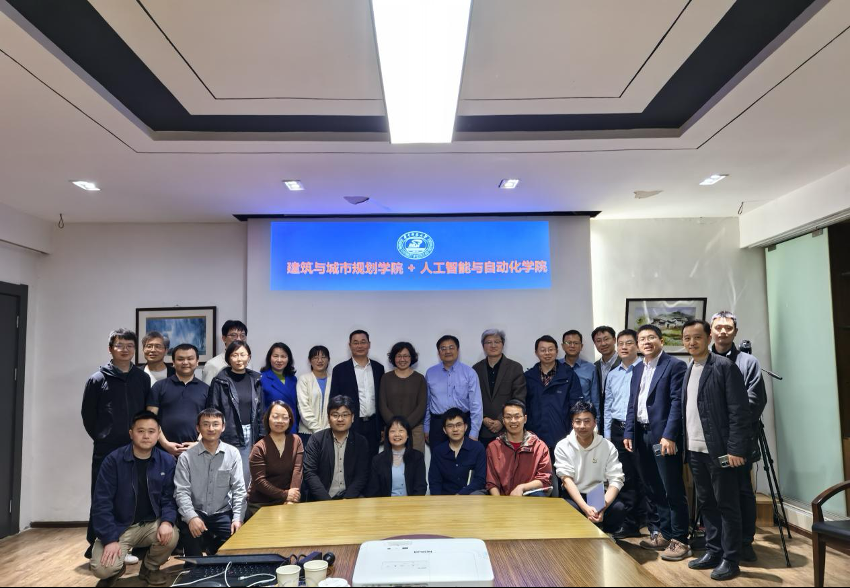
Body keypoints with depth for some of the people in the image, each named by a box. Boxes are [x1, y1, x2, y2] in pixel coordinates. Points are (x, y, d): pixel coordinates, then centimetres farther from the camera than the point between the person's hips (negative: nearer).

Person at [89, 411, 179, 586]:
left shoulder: (167, 462, -5)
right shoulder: (113, 460, -12)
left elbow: (169, 498, -2)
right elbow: (101, 503, -12)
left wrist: (167, 521, -22)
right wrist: (110, 539, -19)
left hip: (151, 525, 2)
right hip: (118, 526, -2)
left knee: (171, 537, -28)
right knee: (103, 569, -25)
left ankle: (150, 568, 6)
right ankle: (117, 568, 16)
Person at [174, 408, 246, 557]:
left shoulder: (233, 453, 0)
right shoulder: (187, 456, -4)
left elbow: (239, 489, -2)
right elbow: (181, 492, -9)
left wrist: (238, 518, -13)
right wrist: (191, 517, -24)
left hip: (223, 514, 1)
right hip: (195, 513, -1)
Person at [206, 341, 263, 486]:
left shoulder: (255, 379, 7)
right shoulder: (220, 381, -5)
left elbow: (260, 411, 10)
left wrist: (261, 437, 7)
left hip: (251, 436, 4)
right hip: (229, 437, -4)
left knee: (247, 477, 8)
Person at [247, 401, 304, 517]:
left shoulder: (296, 441, 0)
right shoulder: (259, 448, -9)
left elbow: (297, 470, -9)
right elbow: (259, 481, -13)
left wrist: (291, 499, -20)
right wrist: (285, 494, -20)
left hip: (287, 502, 2)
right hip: (261, 504, -2)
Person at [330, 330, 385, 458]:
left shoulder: (378, 368, 8)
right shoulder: (340, 369, -2)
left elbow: (382, 398, 11)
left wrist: (383, 427, 7)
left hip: (373, 426, 3)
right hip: (350, 426, -3)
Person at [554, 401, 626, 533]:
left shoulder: (608, 446, -6)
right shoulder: (562, 447, -9)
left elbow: (616, 479, -11)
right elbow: (567, 479, -15)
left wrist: (603, 506, -29)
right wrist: (586, 508, -31)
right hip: (574, 495, -2)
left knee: (619, 509, -28)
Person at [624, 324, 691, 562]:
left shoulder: (675, 365, -6)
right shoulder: (638, 369, 16)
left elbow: (677, 402, -13)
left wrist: (668, 435, -19)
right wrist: (628, 433, 9)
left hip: (663, 436, -7)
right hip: (641, 435, 7)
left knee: (673, 490, -1)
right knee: (653, 489, 14)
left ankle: (679, 540, 8)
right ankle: (662, 533, 25)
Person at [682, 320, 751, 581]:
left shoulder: (725, 366, -10)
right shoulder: (687, 370, 12)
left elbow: (739, 411, -14)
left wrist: (736, 449, -18)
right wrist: (685, 444, 8)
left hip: (719, 450, -7)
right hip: (695, 450, 7)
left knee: (727, 505, 4)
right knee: (706, 504, 15)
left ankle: (730, 559, 14)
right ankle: (713, 551, 27)